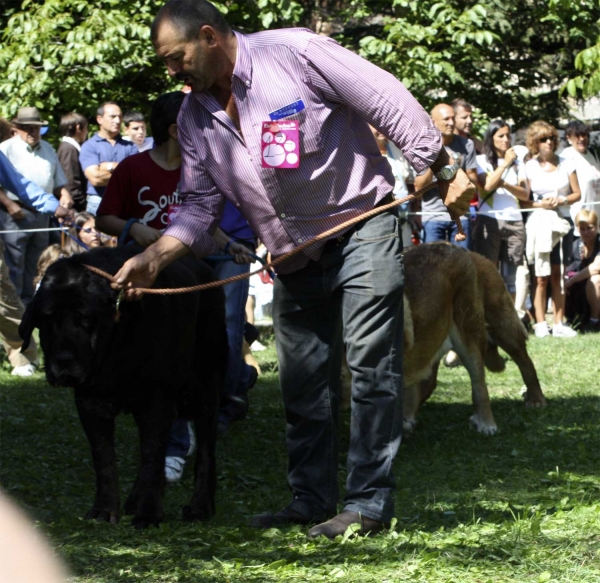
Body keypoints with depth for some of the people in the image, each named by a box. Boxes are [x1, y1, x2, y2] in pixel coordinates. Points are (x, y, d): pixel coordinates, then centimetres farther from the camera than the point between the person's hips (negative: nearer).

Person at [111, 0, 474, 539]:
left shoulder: (295, 53, -15)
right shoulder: (196, 116, 5)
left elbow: (389, 101, -14)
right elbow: (200, 207, 6)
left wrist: (444, 171, -14)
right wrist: (155, 258, -11)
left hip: (362, 224, -7)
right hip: (296, 259, 7)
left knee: (371, 362, -10)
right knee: (303, 382, 9)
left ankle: (369, 504, -8)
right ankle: (311, 499, 19)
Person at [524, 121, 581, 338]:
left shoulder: (566, 164, 5)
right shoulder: (529, 167, 1)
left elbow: (577, 194, 6)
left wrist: (561, 201, -11)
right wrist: (540, 204, -16)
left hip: (562, 222, 2)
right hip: (539, 222, -2)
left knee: (558, 275, 4)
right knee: (541, 277, -6)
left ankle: (559, 324, 6)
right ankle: (540, 324, -5)